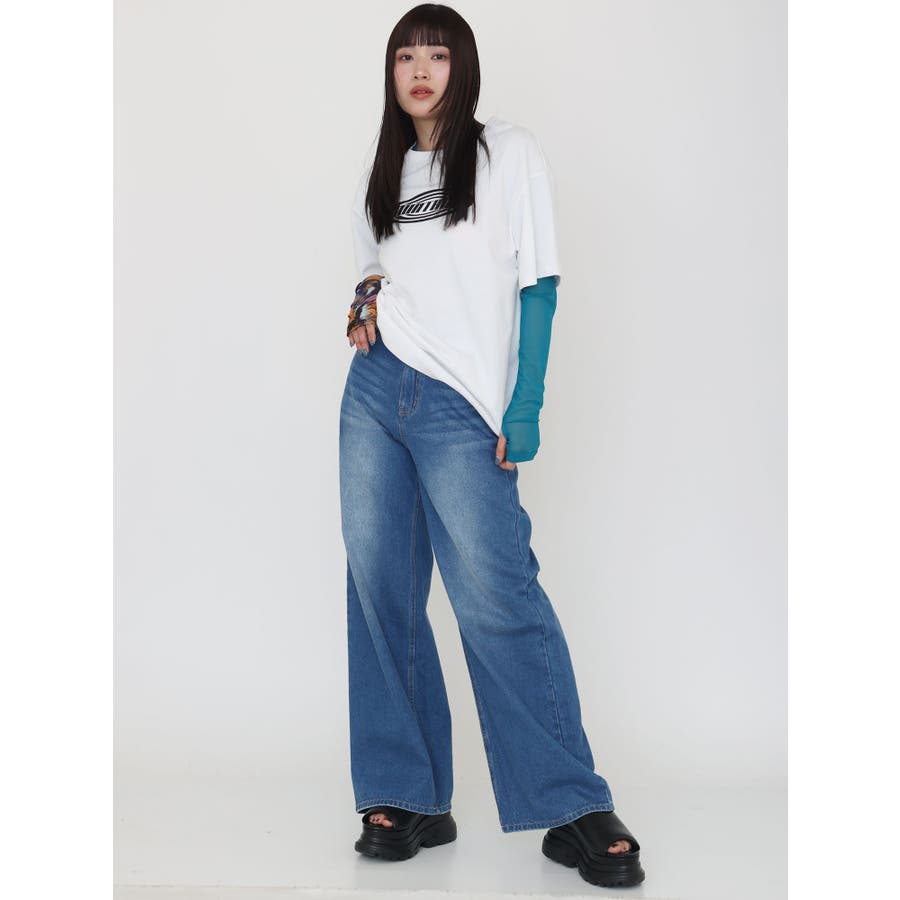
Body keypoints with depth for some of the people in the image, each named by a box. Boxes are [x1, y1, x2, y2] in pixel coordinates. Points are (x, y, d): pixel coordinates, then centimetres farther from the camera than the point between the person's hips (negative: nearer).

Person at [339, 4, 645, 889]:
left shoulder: (509, 153, 4)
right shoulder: (379, 171, 18)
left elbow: (536, 285, -1)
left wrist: (524, 408, -10)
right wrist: (363, 307, 3)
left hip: (460, 408, -5)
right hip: (373, 392, 6)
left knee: (496, 599, -13)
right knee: (380, 593, 1)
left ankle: (573, 809, -3)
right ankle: (406, 799, 10)